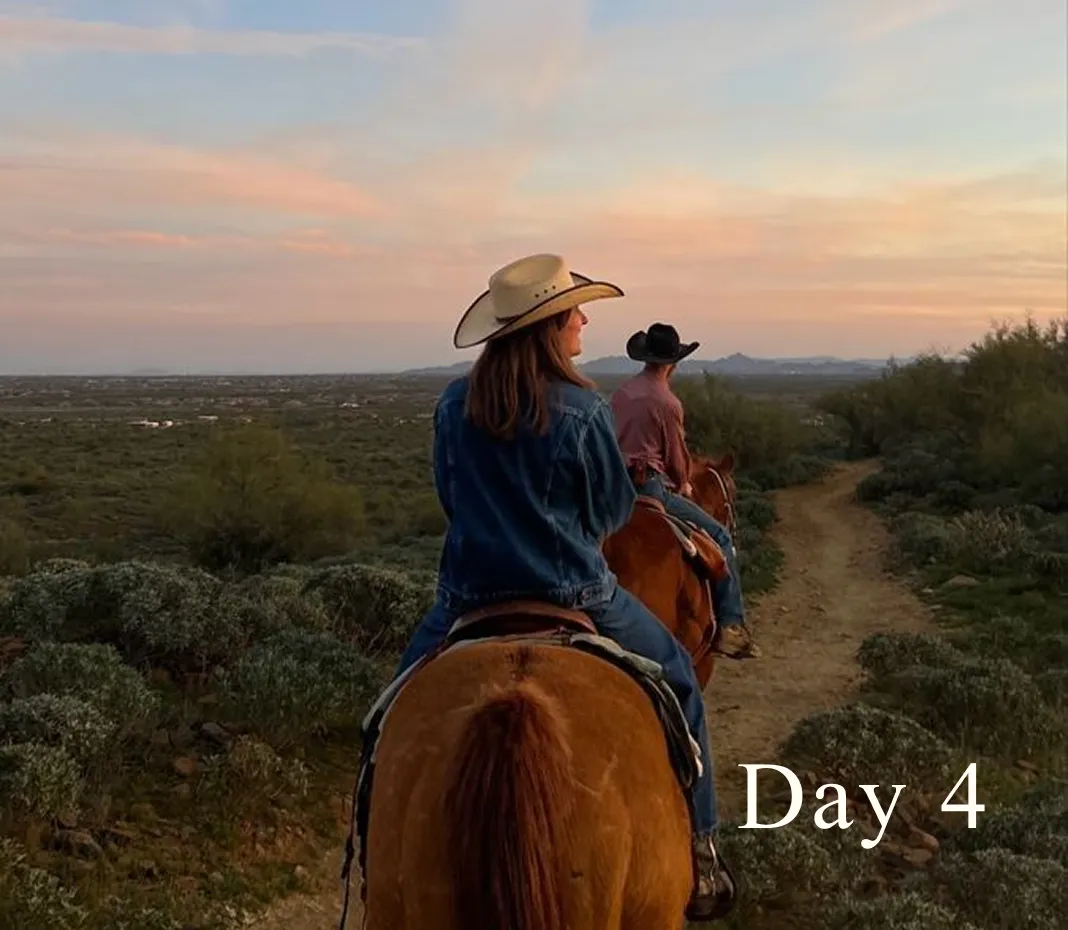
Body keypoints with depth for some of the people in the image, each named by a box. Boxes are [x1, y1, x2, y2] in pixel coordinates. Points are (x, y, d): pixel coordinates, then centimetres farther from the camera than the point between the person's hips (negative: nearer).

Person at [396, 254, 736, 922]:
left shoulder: (454, 405, -3)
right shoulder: (584, 410, -14)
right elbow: (616, 512, -2)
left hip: (469, 597, 3)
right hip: (572, 596, -3)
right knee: (676, 677, 18)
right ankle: (698, 852, 19)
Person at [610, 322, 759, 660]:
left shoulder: (622, 391, 10)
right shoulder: (667, 403, -11)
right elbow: (677, 458, -4)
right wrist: (683, 485, 18)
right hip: (649, 486, -8)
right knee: (720, 537, -1)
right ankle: (731, 624, -6)